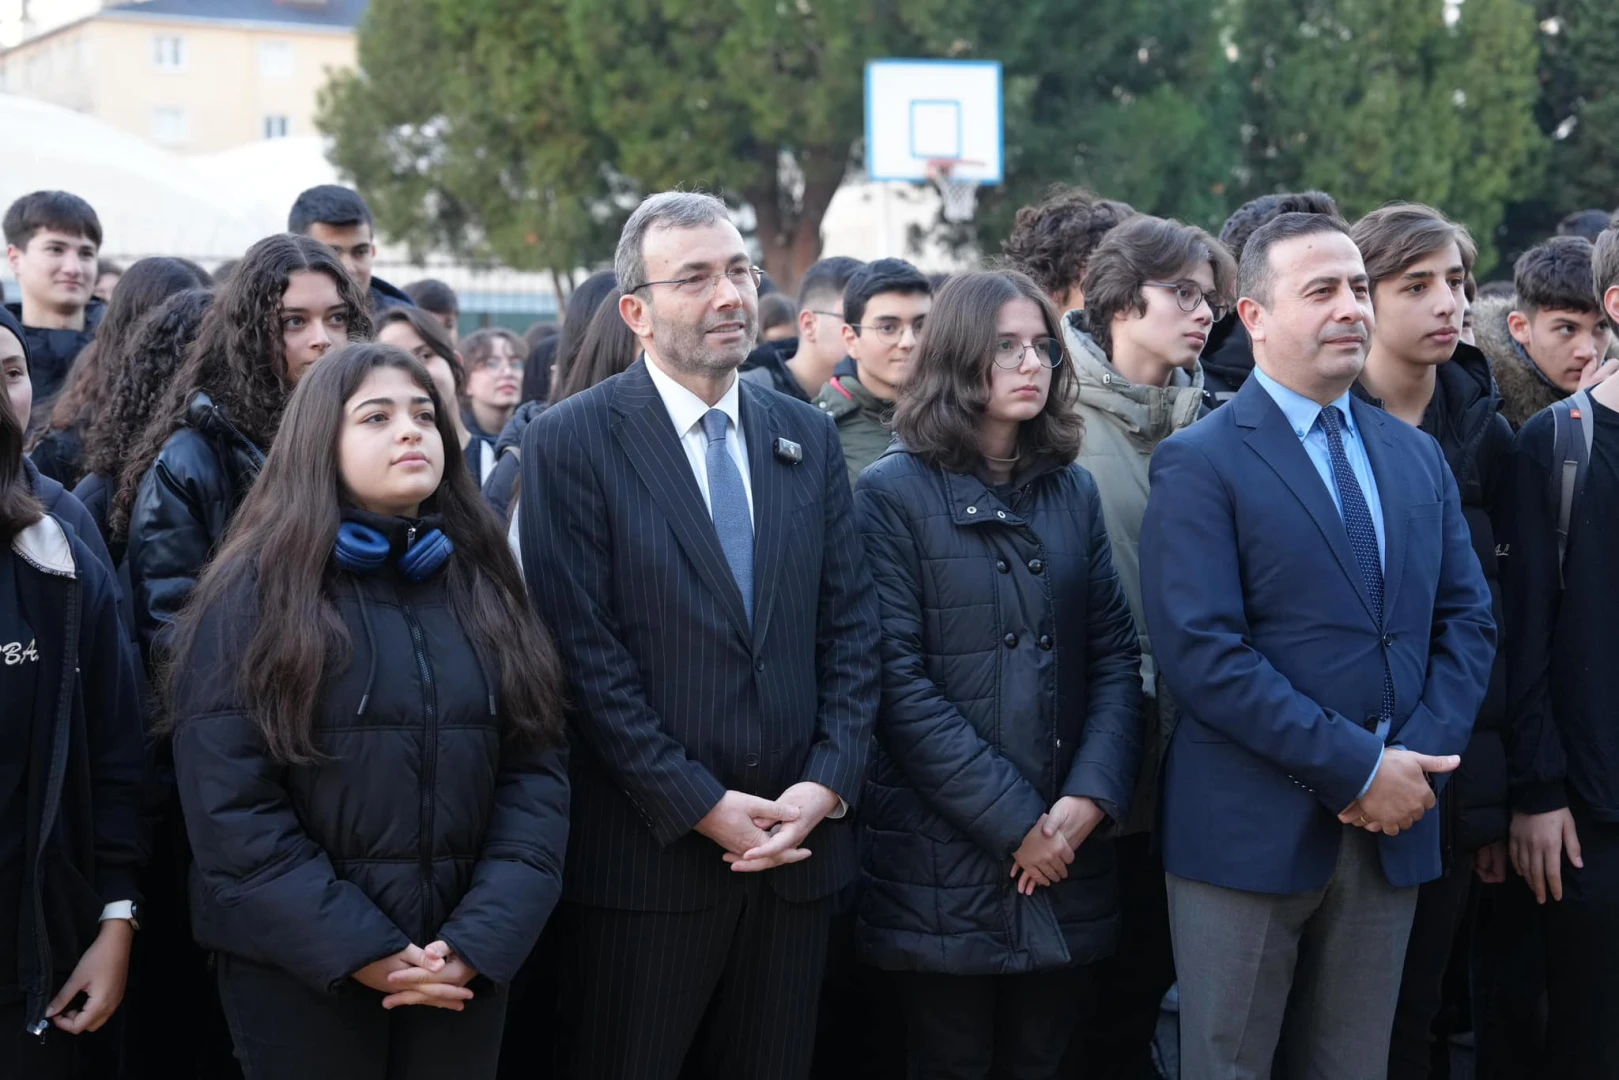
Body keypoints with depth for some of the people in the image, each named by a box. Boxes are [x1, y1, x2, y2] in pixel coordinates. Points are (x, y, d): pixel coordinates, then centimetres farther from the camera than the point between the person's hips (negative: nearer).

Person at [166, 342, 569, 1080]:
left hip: (463, 971, 4)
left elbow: (535, 769, 1)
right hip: (300, 968, -3)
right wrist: (360, 950, -15)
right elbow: (228, 802, -11)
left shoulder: (483, 587, 7)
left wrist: (480, 939, -12)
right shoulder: (255, 592, -5)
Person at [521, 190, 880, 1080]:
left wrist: (827, 784, -5)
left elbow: (850, 628, 8)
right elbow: (586, 653, -11)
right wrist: (701, 807, -14)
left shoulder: (807, 438, 11)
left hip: (797, 841, 4)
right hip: (647, 855, -4)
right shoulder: (572, 442, -5)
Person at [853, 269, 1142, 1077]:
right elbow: (898, 678, -11)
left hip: (1065, 855, 4)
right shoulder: (893, 493, -4)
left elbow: (1116, 655, 6)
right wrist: (1012, 821, -14)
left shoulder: (1072, 491, 12)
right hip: (944, 855, -4)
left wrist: (1089, 799, -10)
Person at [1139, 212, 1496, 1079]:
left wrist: (1417, 760, -8)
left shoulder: (1417, 457, 13)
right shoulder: (1200, 463, -7)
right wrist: (1356, 770, -18)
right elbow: (1201, 651, -16)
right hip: (1252, 833, -5)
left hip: (1391, 830, 5)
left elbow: (1467, 619, 9)